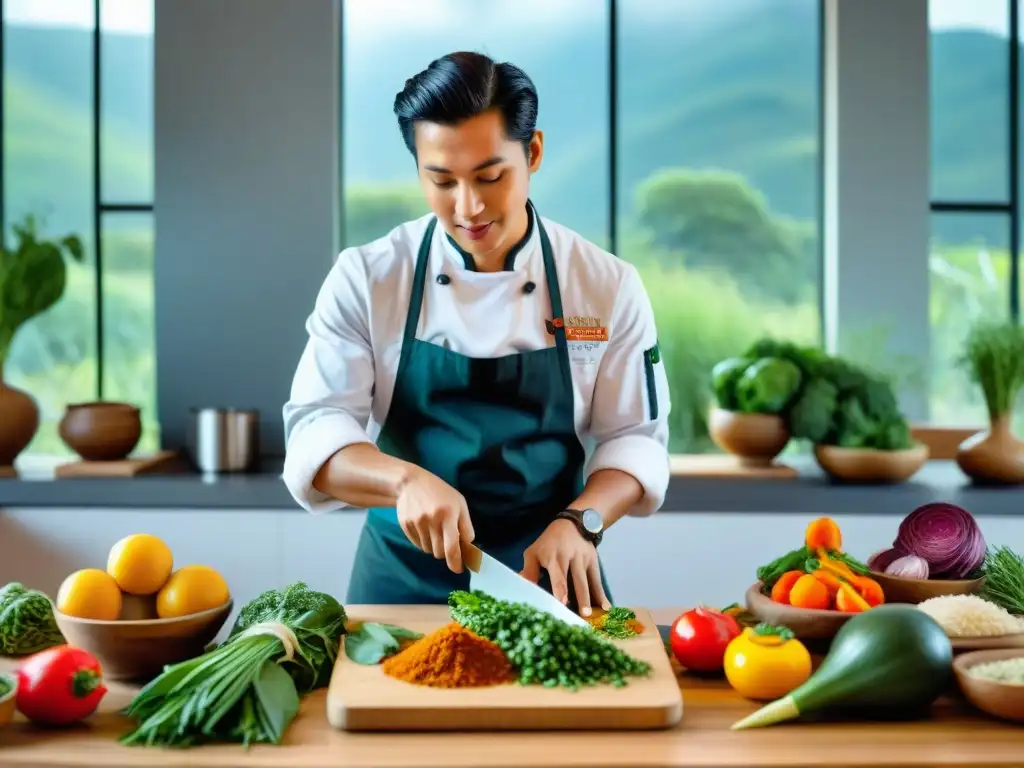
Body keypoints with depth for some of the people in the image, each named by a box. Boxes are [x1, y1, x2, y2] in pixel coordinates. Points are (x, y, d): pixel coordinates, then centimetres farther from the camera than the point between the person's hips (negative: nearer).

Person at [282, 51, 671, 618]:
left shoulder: (607, 286, -5)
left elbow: (635, 439, -2)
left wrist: (578, 522, -21)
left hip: (550, 576, 1)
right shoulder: (366, 278, -7)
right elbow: (314, 434, -12)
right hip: (403, 579, 0)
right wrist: (406, 479, -31)